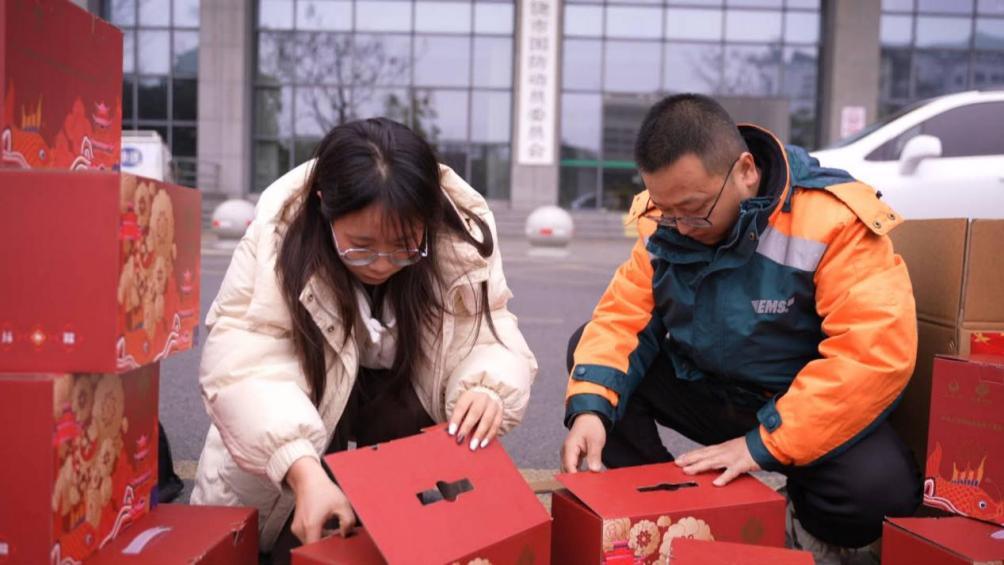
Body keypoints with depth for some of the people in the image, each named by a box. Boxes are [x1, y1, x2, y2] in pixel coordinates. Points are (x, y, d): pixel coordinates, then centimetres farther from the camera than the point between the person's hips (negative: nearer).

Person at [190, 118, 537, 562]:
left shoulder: (461, 235, -24)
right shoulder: (279, 231, -30)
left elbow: (486, 334, -22)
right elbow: (243, 361, -36)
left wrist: (487, 391, -47)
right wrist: (305, 473, -49)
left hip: (404, 391, 2)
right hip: (307, 396, -1)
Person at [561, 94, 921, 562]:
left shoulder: (833, 220, -25)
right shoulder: (663, 220, -8)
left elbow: (878, 354, -31)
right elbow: (625, 316, -10)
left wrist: (764, 442, -33)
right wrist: (591, 406, -28)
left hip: (808, 409, -4)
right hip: (702, 388, 4)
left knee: (881, 489, -33)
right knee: (590, 349, -12)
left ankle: (808, 527, 4)